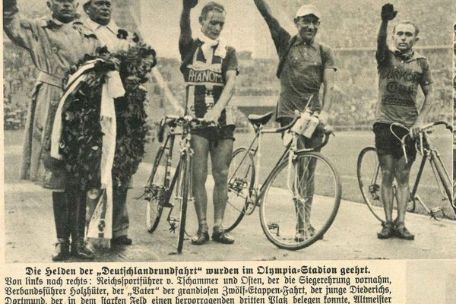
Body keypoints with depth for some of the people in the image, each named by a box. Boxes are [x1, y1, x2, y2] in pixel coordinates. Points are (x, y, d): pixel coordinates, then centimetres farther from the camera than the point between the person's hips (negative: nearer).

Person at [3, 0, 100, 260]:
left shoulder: (89, 36, 17)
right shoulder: (39, 30, 10)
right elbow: (13, 24, -5)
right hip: (53, 109, -2)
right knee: (58, 178, 2)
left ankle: (78, 240, 10)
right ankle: (62, 241, 12)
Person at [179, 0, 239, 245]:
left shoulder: (228, 52, 9)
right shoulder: (190, 47, 6)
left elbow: (231, 82, -6)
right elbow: (184, 28, -16)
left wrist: (216, 109, -24)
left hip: (222, 119, 2)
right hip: (196, 118, -2)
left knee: (221, 175, 3)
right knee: (199, 175, -4)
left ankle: (219, 227, 10)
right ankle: (202, 227, 3)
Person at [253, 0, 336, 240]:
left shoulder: (324, 52, 11)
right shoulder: (285, 43, 7)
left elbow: (329, 84, -1)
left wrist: (324, 111, -16)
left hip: (314, 114, 3)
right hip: (290, 112, -3)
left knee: (309, 169, 7)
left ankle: (306, 222, 17)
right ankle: (302, 224, -11)